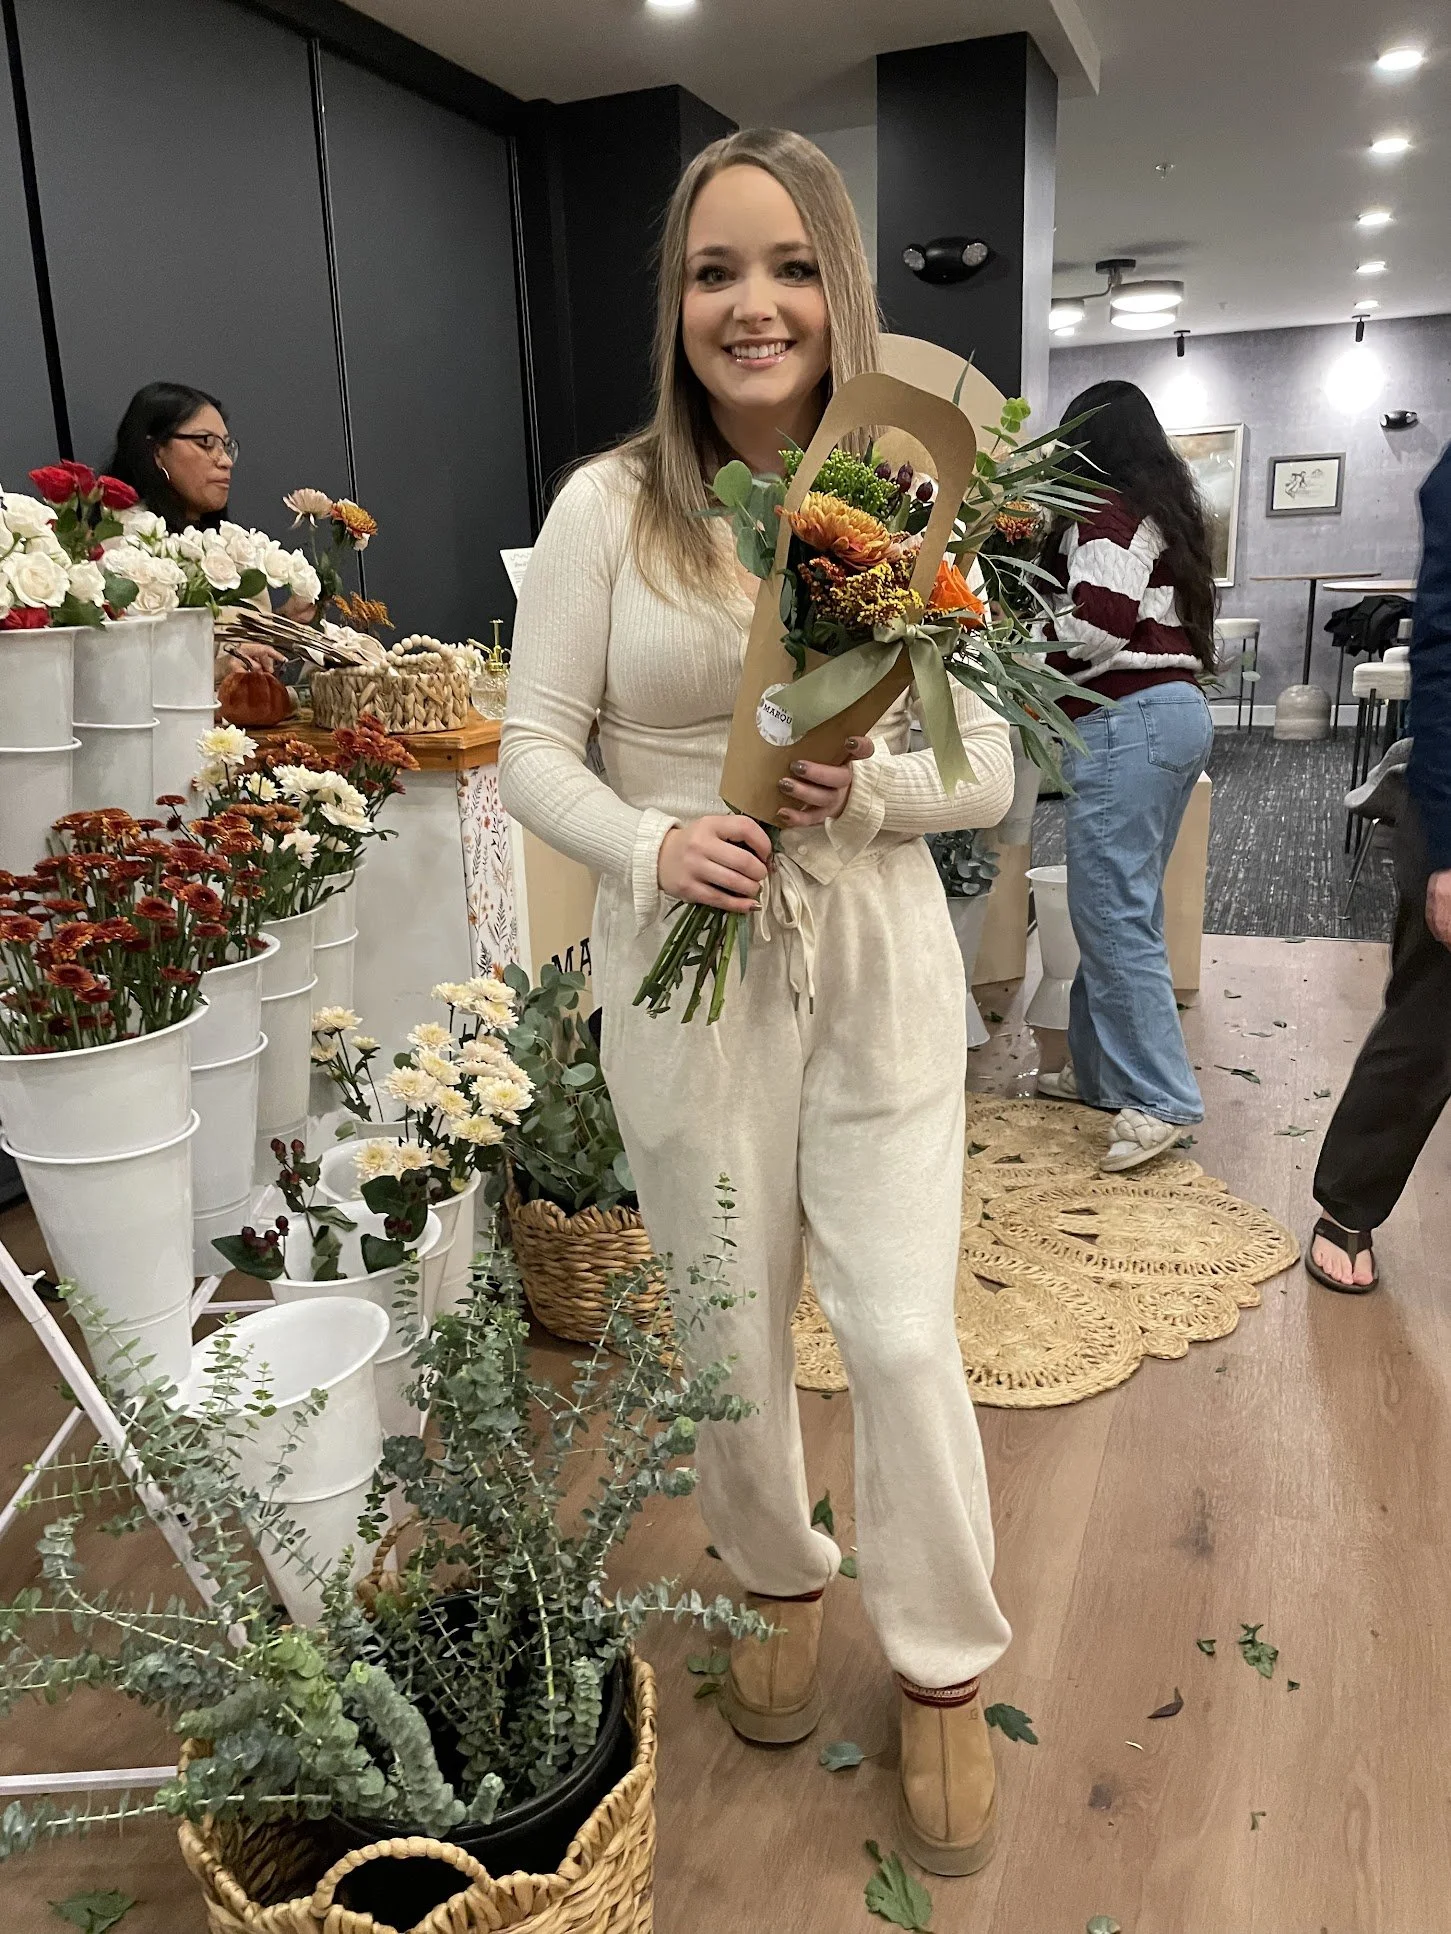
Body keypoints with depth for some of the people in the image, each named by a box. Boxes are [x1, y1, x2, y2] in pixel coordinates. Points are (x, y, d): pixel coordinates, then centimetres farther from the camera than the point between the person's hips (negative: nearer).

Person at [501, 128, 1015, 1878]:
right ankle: (779, 1580, 44)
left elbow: (989, 769, 2)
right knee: (730, 1326, 13)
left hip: (879, 964, 1)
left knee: (901, 1331, 1)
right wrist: (652, 845, -21)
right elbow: (534, 749, -2)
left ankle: (946, 1670, 28)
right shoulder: (607, 506, -3)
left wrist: (868, 788, -19)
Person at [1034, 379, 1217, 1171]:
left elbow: (1098, 624, -17)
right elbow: (1148, 618, 17)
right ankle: (1100, 1068, 21)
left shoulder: (1105, 513, -6)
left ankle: (1159, 1098, -9)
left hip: (1125, 720, -10)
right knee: (1122, 907, 13)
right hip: (1178, 710, 10)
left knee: (1112, 911, -10)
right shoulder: (1163, 510, 22)